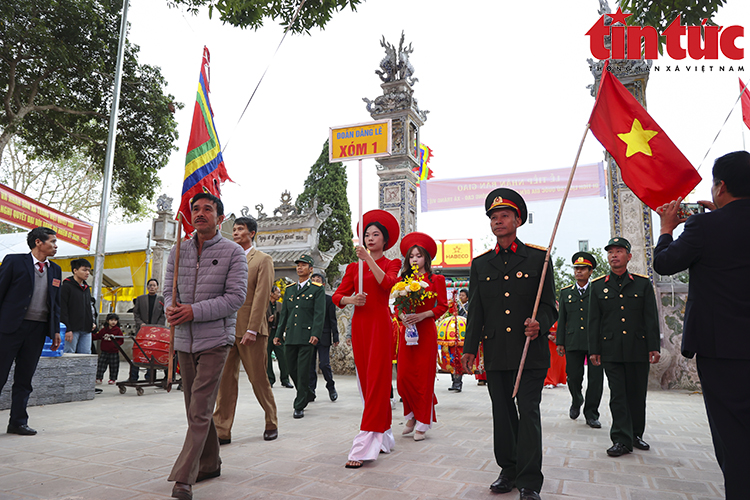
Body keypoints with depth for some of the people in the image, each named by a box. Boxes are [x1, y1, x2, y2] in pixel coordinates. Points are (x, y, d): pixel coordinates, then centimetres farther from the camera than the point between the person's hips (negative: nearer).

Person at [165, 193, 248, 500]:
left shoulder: (233, 252, -5)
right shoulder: (178, 250, 9)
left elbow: (236, 296, -11)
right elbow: (169, 288, 11)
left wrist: (194, 311, -19)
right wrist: (171, 307, -12)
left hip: (215, 339, -5)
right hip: (184, 339, 6)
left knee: (200, 411, -9)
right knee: (195, 407, 15)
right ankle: (210, 464, 30)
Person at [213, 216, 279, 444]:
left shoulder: (263, 260, -1)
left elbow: (261, 296, -9)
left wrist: (252, 329, -16)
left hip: (250, 329, -5)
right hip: (227, 328, 5)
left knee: (258, 379, 3)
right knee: (225, 380, 4)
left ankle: (271, 424, 21)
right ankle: (222, 431, 11)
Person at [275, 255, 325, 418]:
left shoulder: (317, 289, 2)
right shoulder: (289, 289, 17)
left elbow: (319, 314, -7)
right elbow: (284, 313, 19)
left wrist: (315, 334, -18)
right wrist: (278, 334, 13)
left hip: (307, 336, -5)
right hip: (290, 337, 5)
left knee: (303, 372, -6)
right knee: (292, 370, 10)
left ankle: (299, 406, 5)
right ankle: (309, 394, 33)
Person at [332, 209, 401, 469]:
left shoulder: (391, 264, 6)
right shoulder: (354, 267, 15)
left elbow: (388, 283, -16)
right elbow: (337, 295, 8)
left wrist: (369, 258, -18)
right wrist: (350, 299, -12)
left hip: (380, 324, -4)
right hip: (359, 324, 4)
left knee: (376, 381, -8)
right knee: (366, 381, 8)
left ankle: (364, 445, -10)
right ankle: (383, 435, 21)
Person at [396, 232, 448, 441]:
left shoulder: (436, 280, 2)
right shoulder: (404, 280, 11)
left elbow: (442, 306, -1)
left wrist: (422, 315, -14)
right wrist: (402, 316, -7)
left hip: (426, 331, -3)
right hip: (406, 330, 3)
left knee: (423, 376, -1)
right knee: (403, 377, 1)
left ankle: (422, 424, 11)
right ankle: (412, 416, 23)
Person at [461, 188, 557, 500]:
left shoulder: (538, 258, 3)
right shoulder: (480, 264, 11)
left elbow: (549, 306, 2)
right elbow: (475, 310, 12)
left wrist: (539, 324, -18)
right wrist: (470, 347, 7)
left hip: (531, 352, -3)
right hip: (496, 354, 3)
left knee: (528, 412, -1)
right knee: (502, 414, 11)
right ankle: (508, 471, 25)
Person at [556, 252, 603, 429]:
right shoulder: (565, 292, 13)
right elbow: (562, 319, 13)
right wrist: (560, 342, 8)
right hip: (573, 342, 1)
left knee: (595, 379, -1)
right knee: (573, 377, 2)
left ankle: (591, 414, 13)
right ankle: (576, 402, 32)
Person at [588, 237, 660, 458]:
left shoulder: (643, 284, 7)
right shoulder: (598, 286, 7)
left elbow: (651, 318, 5)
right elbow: (594, 320, 6)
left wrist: (654, 347, -3)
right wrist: (593, 350, 1)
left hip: (638, 349, 1)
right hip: (611, 351, 0)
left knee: (637, 394, 9)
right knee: (618, 394, -2)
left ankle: (636, 434, 25)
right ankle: (622, 440, 2)